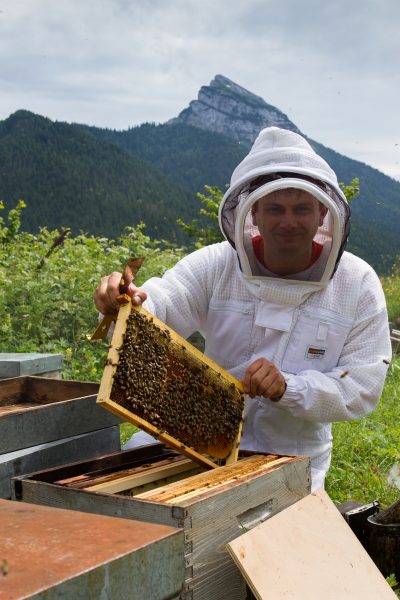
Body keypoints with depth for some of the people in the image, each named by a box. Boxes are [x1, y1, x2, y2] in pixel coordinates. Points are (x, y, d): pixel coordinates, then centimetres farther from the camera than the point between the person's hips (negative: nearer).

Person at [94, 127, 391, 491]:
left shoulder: (358, 283, -7)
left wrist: (288, 388, -26)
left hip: (295, 464, 0)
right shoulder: (217, 265, -7)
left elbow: (363, 387, -10)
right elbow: (159, 306, -21)